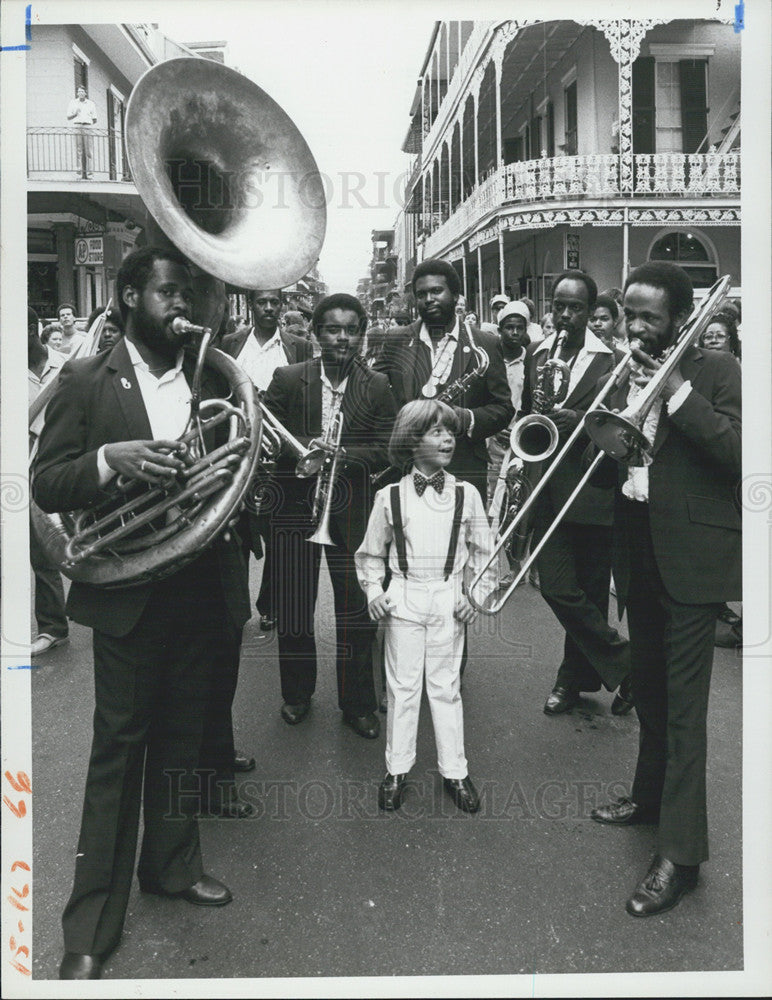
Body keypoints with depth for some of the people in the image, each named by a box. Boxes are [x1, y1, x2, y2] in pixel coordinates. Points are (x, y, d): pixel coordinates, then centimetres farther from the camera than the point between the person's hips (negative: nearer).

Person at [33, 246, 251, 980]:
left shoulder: (213, 378, 8)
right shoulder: (86, 382, -2)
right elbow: (46, 485, -6)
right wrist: (111, 458, -24)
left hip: (202, 584, 4)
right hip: (128, 590, -3)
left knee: (182, 737, 16)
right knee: (118, 747, 3)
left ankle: (171, 863, 37)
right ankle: (91, 927, 16)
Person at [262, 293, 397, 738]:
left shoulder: (377, 386, 1)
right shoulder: (288, 379, -1)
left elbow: (387, 450, -1)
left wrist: (344, 455, -19)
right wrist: (304, 447, -19)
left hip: (351, 508, 0)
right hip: (294, 505, 0)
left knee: (357, 608, 3)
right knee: (293, 605, 8)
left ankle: (358, 703, 20)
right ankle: (297, 693, 30)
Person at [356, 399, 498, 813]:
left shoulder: (465, 494, 0)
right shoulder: (390, 497, -2)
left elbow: (483, 551, 7)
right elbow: (370, 554, 8)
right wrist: (373, 591, -5)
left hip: (449, 600, 1)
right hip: (403, 600, 0)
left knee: (446, 686, 9)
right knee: (401, 686, 8)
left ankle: (454, 771, 22)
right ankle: (397, 769, 22)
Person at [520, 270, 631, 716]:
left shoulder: (611, 358, 0)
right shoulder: (536, 352, 13)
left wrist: (579, 419, -20)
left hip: (592, 489, -3)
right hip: (548, 489, 3)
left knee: (590, 591, 6)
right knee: (557, 587, -4)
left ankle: (577, 677, 24)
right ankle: (623, 663, 15)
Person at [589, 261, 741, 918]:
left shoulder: (717, 372, -6)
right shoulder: (625, 373, 10)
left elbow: (738, 453, -19)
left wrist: (679, 392, -20)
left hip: (692, 555, -6)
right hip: (638, 554, 6)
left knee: (683, 703, -5)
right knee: (649, 689, 20)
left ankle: (681, 852, 3)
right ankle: (651, 795, 38)